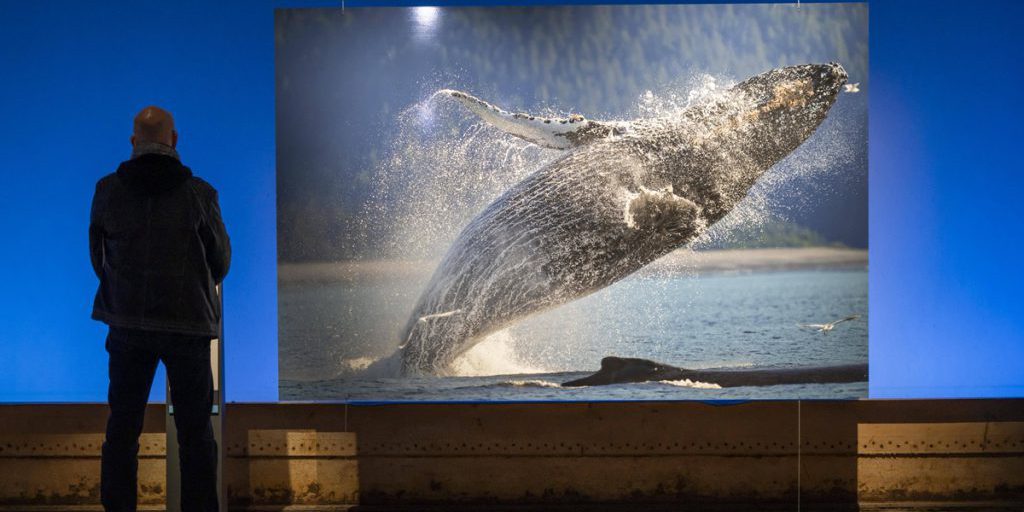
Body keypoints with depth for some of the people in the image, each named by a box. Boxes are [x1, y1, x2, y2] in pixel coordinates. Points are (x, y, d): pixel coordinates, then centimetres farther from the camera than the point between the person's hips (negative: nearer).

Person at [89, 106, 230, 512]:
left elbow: (97, 255, 7)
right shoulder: (198, 193, -8)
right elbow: (221, 260, 1)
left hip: (127, 322, 2)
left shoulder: (108, 190, -2)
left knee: (122, 425, 11)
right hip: (188, 323, -2)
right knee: (195, 429, 6)